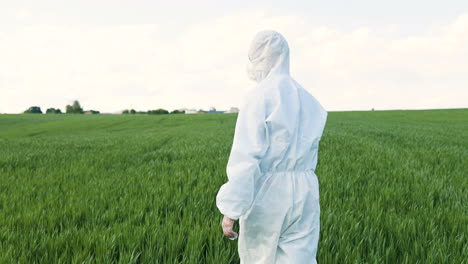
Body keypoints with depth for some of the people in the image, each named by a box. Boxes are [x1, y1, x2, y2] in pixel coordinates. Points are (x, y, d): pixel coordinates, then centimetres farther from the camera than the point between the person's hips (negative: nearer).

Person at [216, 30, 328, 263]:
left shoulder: (257, 98, -12)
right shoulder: (308, 101, 10)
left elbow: (245, 158, -19)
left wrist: (231, 211, -17)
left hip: (266, 197, -5)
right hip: (303, 195, 5)